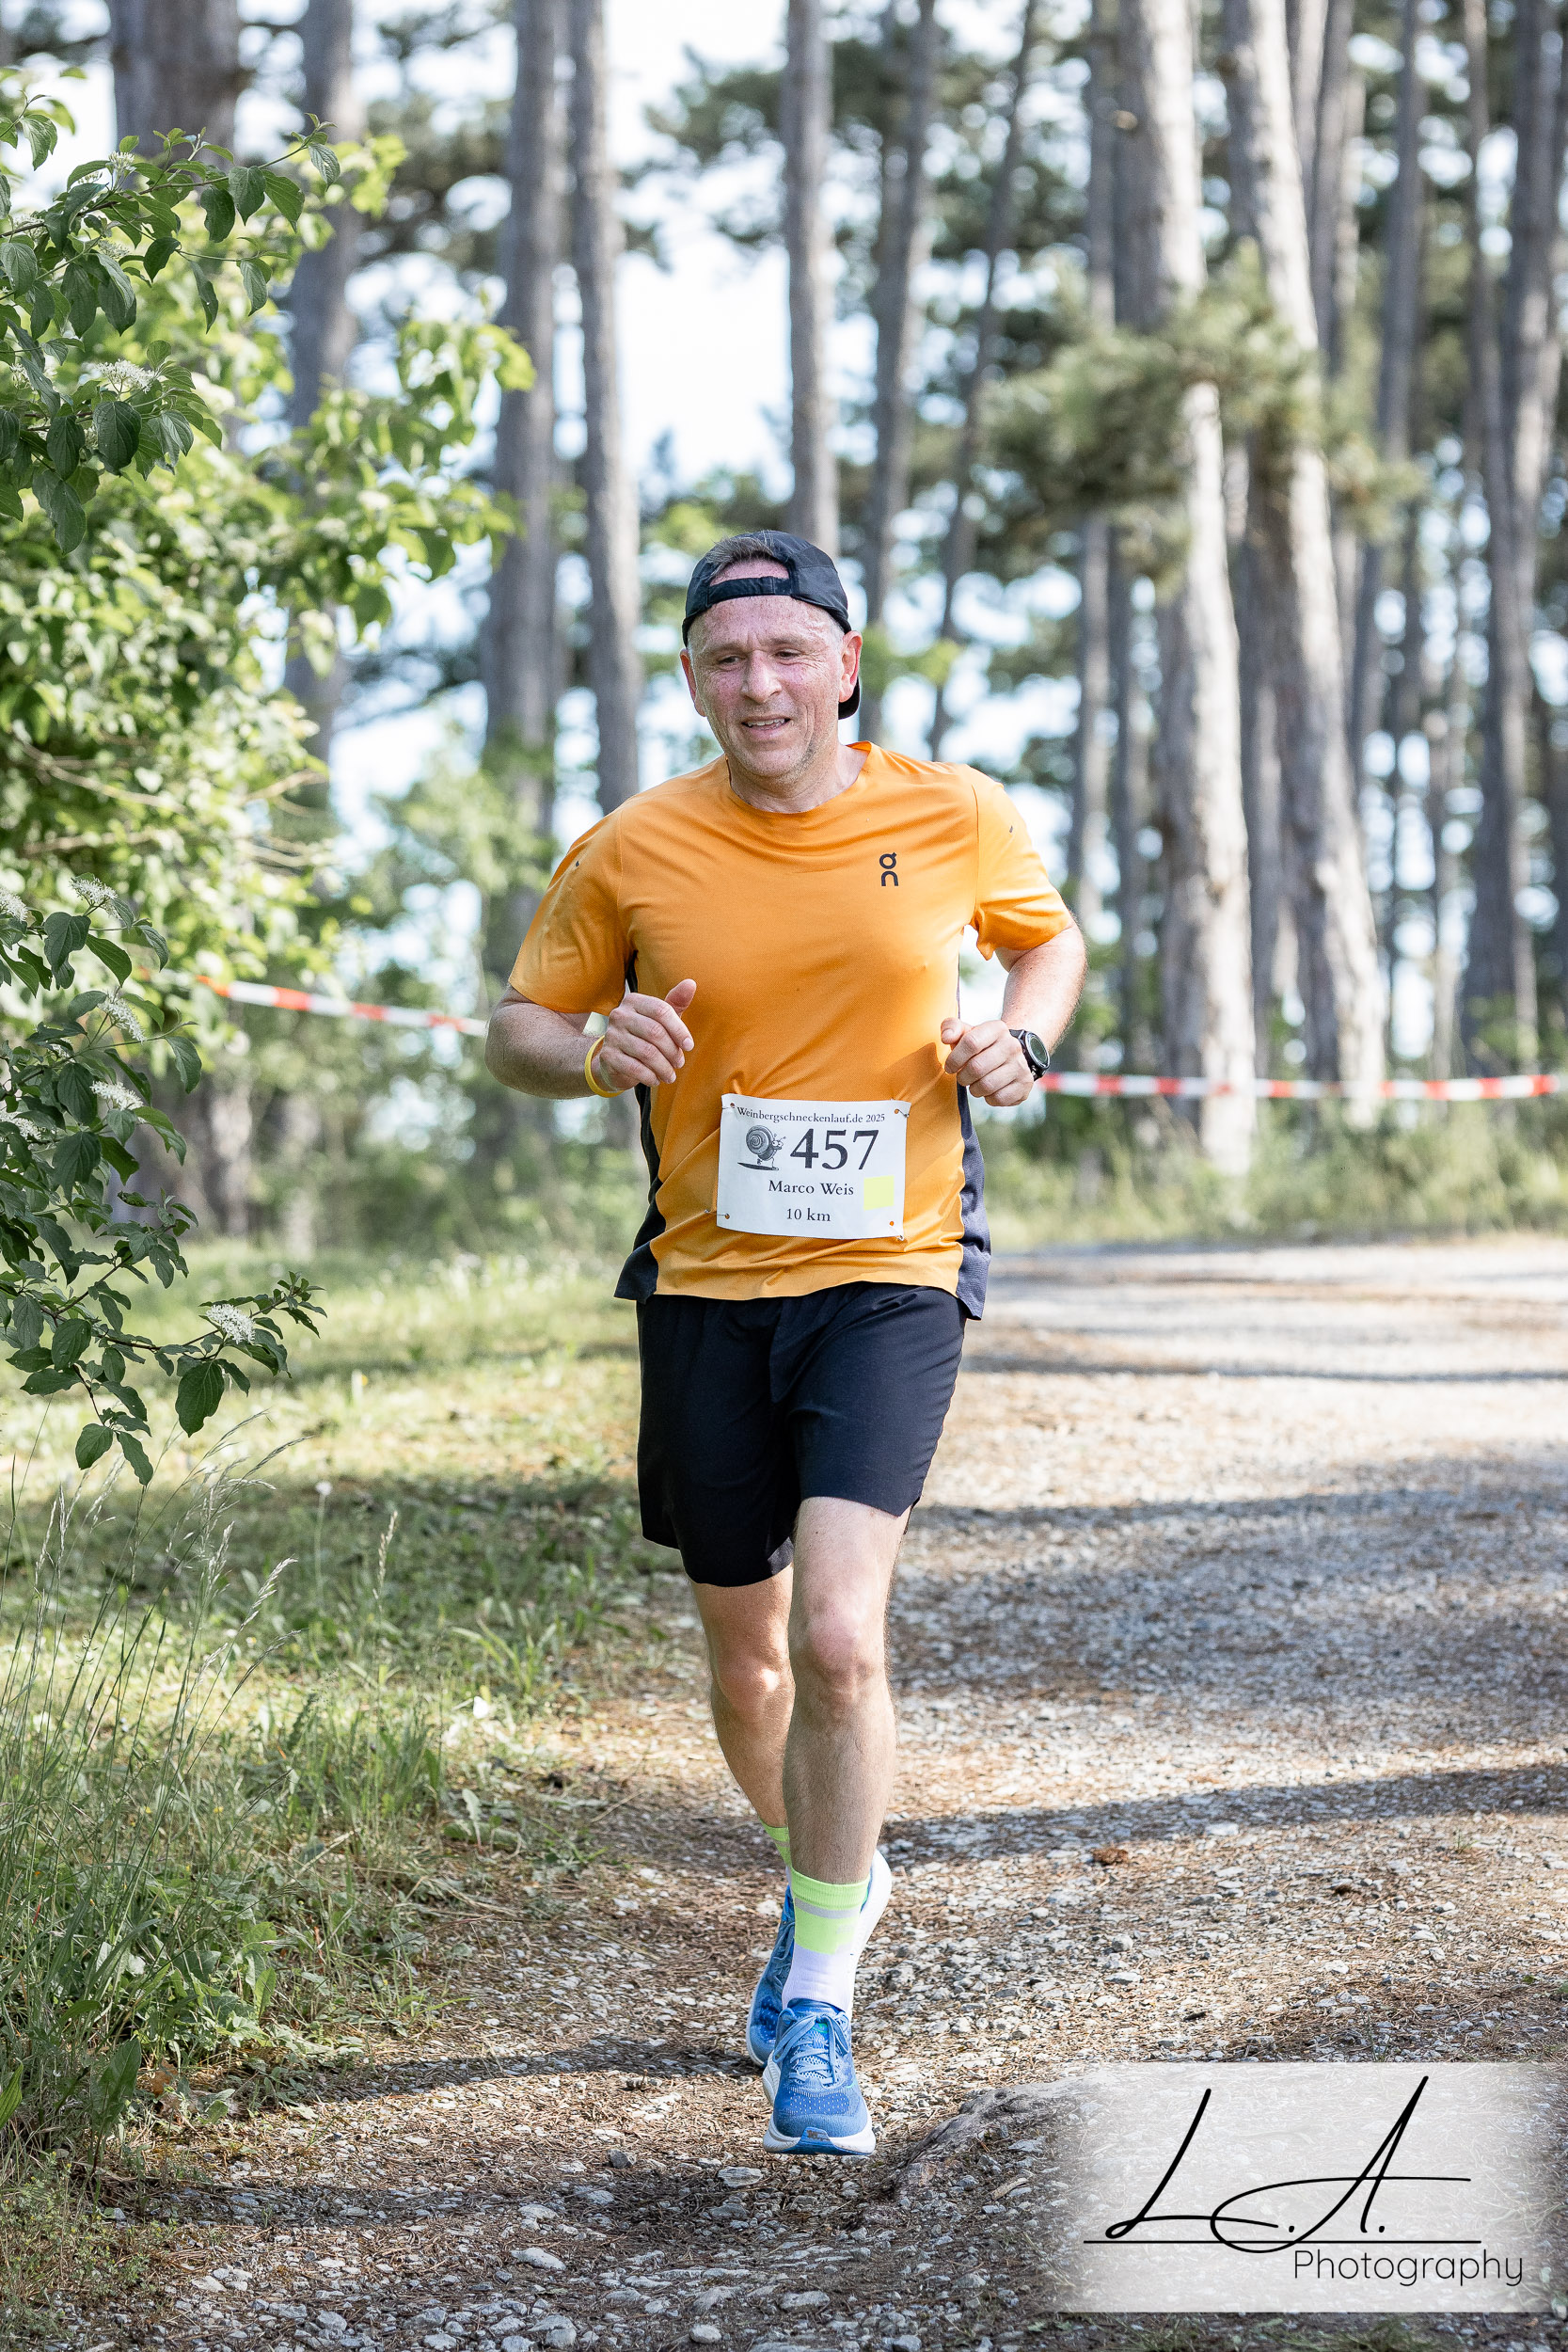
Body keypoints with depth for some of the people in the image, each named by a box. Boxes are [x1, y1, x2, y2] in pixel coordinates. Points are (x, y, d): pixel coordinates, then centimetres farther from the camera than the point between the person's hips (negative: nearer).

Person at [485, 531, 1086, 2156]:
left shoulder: (957, 820, -1)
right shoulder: (631, 853, -2)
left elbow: (1050, 937, 18)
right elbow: (517, 1027, 8)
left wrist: (1019, 1037, -3)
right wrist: (592, 1051, -15)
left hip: (891, 1278, -2)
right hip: (704, 1287, 2)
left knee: (838, 1634, -19)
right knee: (746, 1654, 13)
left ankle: (816, 2015, -6)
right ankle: (831, 1880, 44)